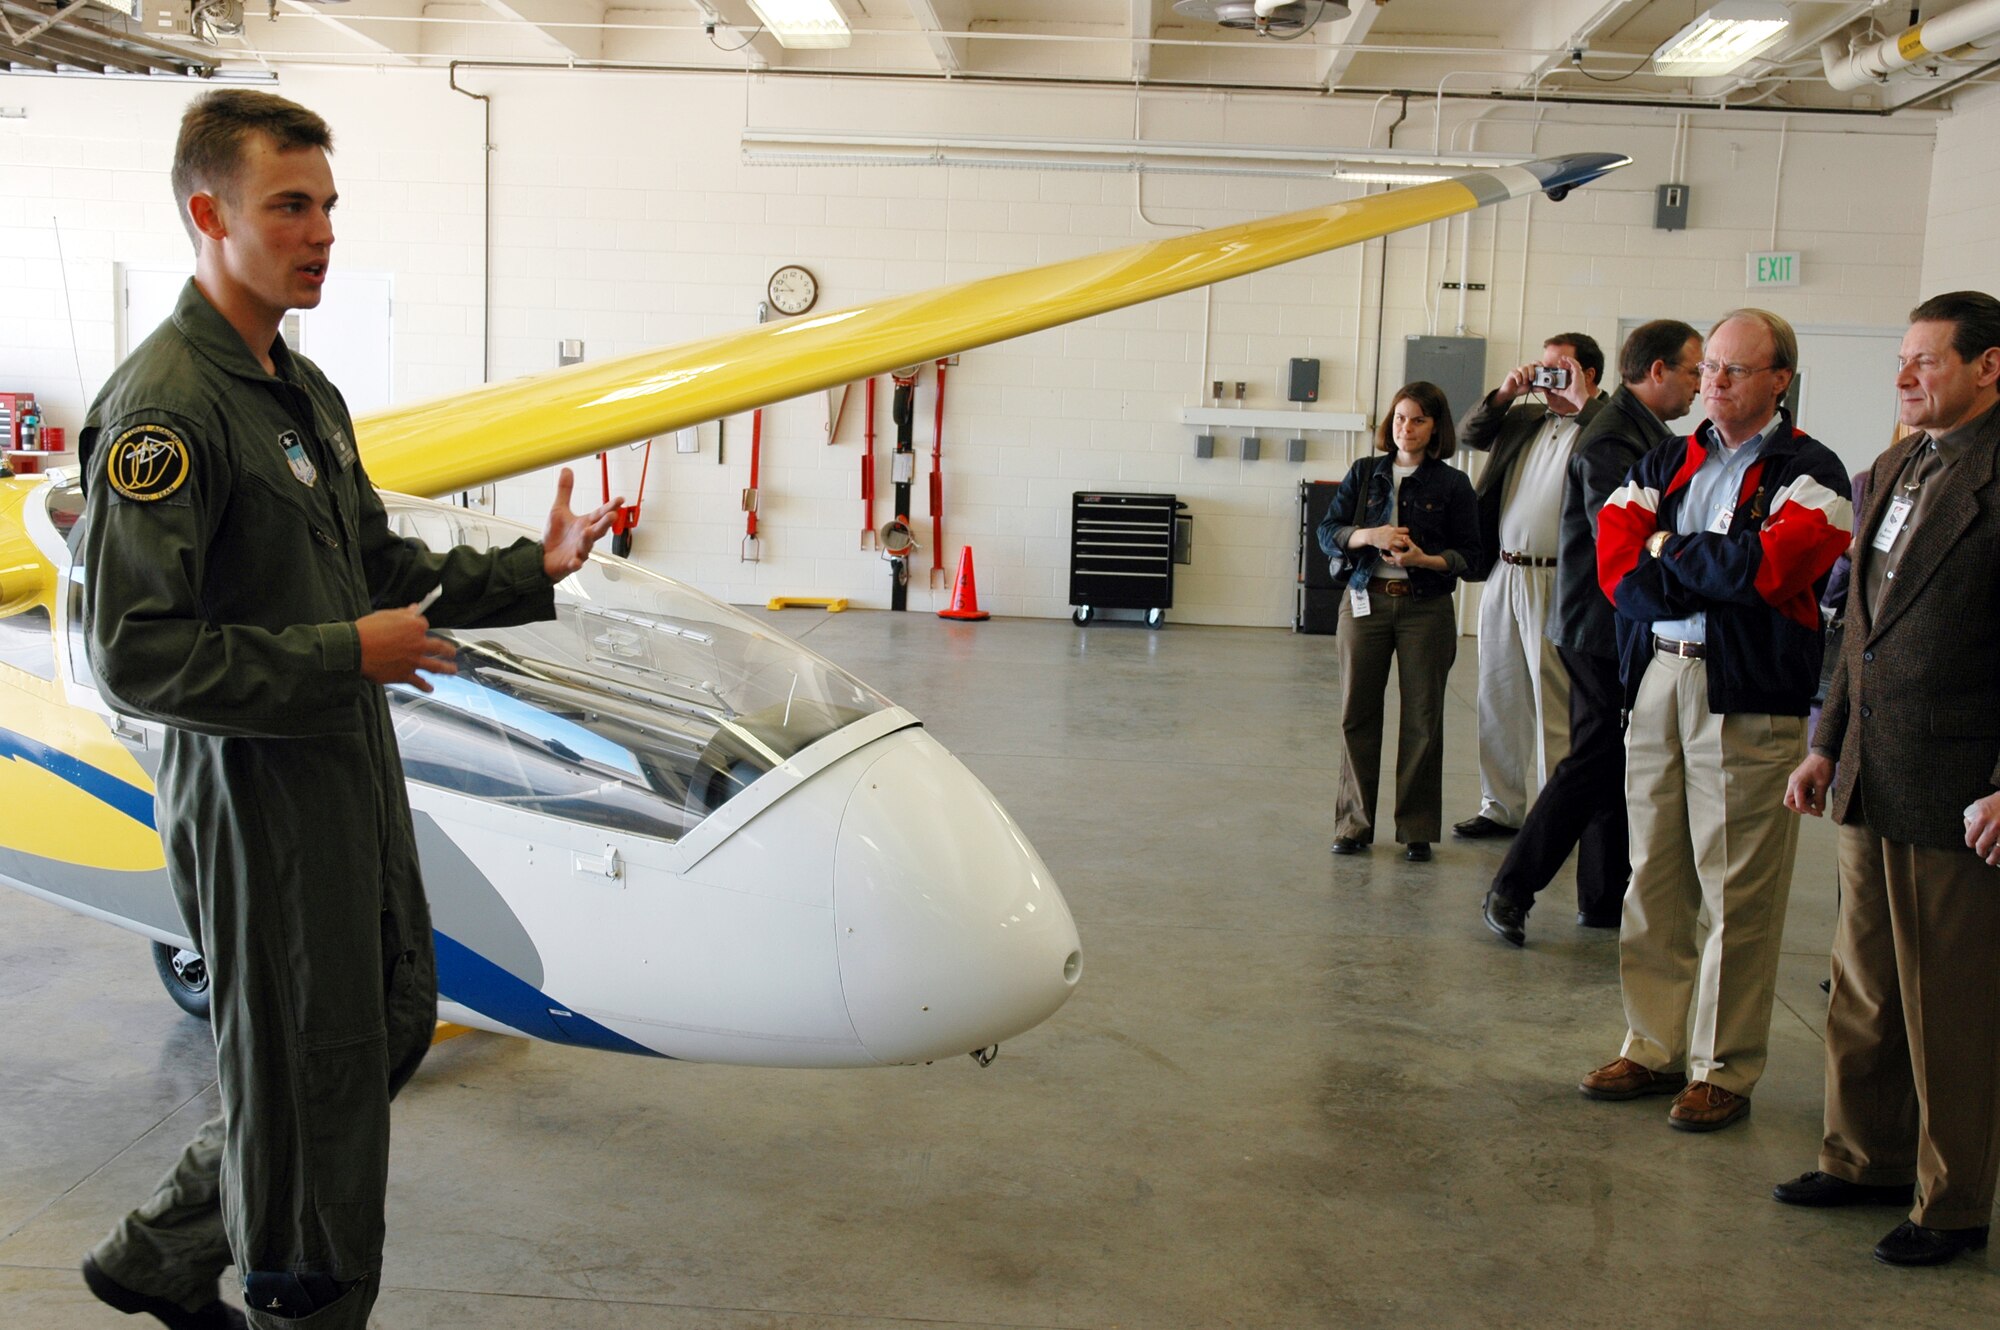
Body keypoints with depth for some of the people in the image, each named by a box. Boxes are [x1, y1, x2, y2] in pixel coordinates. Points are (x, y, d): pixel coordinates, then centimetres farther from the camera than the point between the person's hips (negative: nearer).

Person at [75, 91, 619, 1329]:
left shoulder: (303, 389, 11)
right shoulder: (162, 408, -19)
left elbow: (379, 559, 19)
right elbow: (137, 655, -24)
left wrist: (532, 570, 9)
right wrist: (342, 657, -21)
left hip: (356, 765, 10)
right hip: (255, 791, -10)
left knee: (394, 1026, 20)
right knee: (312, 1077, 5)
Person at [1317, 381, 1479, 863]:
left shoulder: (1453, 484, 3)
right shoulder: (1364, 473, 9)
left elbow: (1468, 552, 1)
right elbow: (1328, 531, 4)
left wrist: (1424, 559, -17)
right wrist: (1370, 535, -14)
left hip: (1426, 607, -1)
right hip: (1365, 601, 2)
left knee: (1422, 719, 1)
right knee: (1357, 713, 3)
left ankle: (1417, 829, 10)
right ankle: (1354, 823, 12)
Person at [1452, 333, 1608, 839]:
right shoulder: (1524, 418, 16)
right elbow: (1469, 434, 21)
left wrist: (1581, 403, -16)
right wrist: (1504, 393, 6)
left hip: (1558, 585, -7)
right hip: (1503, 575, 7)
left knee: (1555, 706, -1)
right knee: (1498, 698, 13)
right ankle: (1502, 806, 24)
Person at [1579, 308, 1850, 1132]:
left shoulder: (1808, 474, 0)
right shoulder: (1667, 463, 16)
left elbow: (1767, 567, -17)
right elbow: (1616, 561, 4)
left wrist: (1667, 552, -3)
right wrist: (1715, 578, -10)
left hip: (1750, 698, -5)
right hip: (1657, 682, 5)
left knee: (1737, 896, -2)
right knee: (1653, 879, 9)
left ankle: (1724, 1070, 8)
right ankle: (1653, 1048, 20)